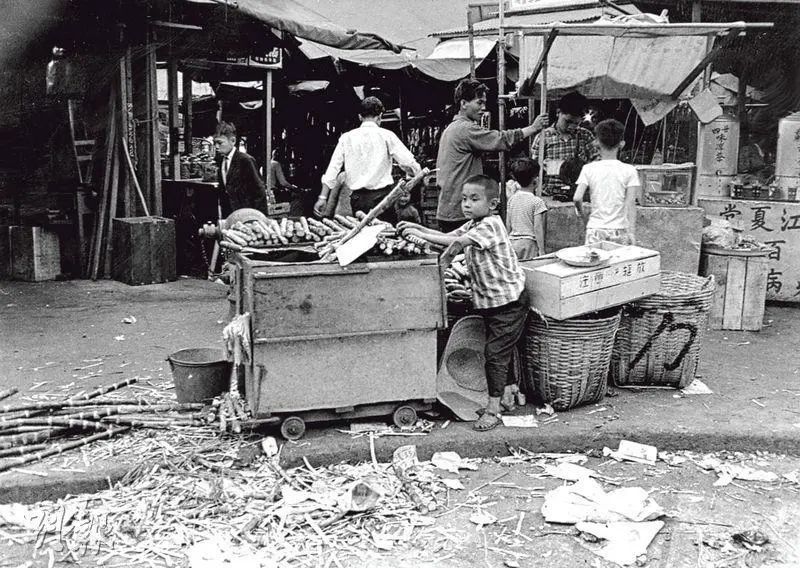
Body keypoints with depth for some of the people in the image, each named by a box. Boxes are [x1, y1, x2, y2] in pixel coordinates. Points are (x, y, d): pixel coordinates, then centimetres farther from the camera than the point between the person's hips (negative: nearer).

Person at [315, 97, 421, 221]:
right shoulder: (386, 135, 0)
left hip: (357, 198, 3)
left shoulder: (346, 137, 8)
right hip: (382, 196, -3)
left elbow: (333, 168, 5)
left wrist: (323, 197, 6)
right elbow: (407, 162, -4)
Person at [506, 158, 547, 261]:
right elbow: (538, 228, -12)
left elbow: (508, 225, 11)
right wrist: (541, 250, -8)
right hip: (529, 244, -5)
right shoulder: (537, 201, -9)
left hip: (513, 242, 5)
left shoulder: (511, 199, 6)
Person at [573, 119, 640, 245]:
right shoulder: (629, 171, -1)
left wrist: (584, 218, 7)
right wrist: (632, 233, -7)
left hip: (595, 230, 1)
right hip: (619, 231, -1)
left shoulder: (588, 169, 0)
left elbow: (577, 198, -9)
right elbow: (630, 204, -7)